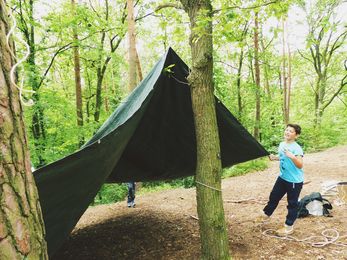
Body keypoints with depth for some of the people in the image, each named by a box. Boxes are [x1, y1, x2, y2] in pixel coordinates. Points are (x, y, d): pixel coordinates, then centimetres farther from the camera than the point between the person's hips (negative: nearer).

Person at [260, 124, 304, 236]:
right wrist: (274, 157, 1)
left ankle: (289, 227, 20)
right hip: (282, 177, 7)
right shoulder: (282, 144, 2)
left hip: (294, 180, -7)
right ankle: (266, 215, 38)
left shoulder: (297, 148, -22)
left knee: (292, 203, 6)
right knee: (274, 196, 18)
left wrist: (292, 156, -44)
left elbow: (300, 165, -29)